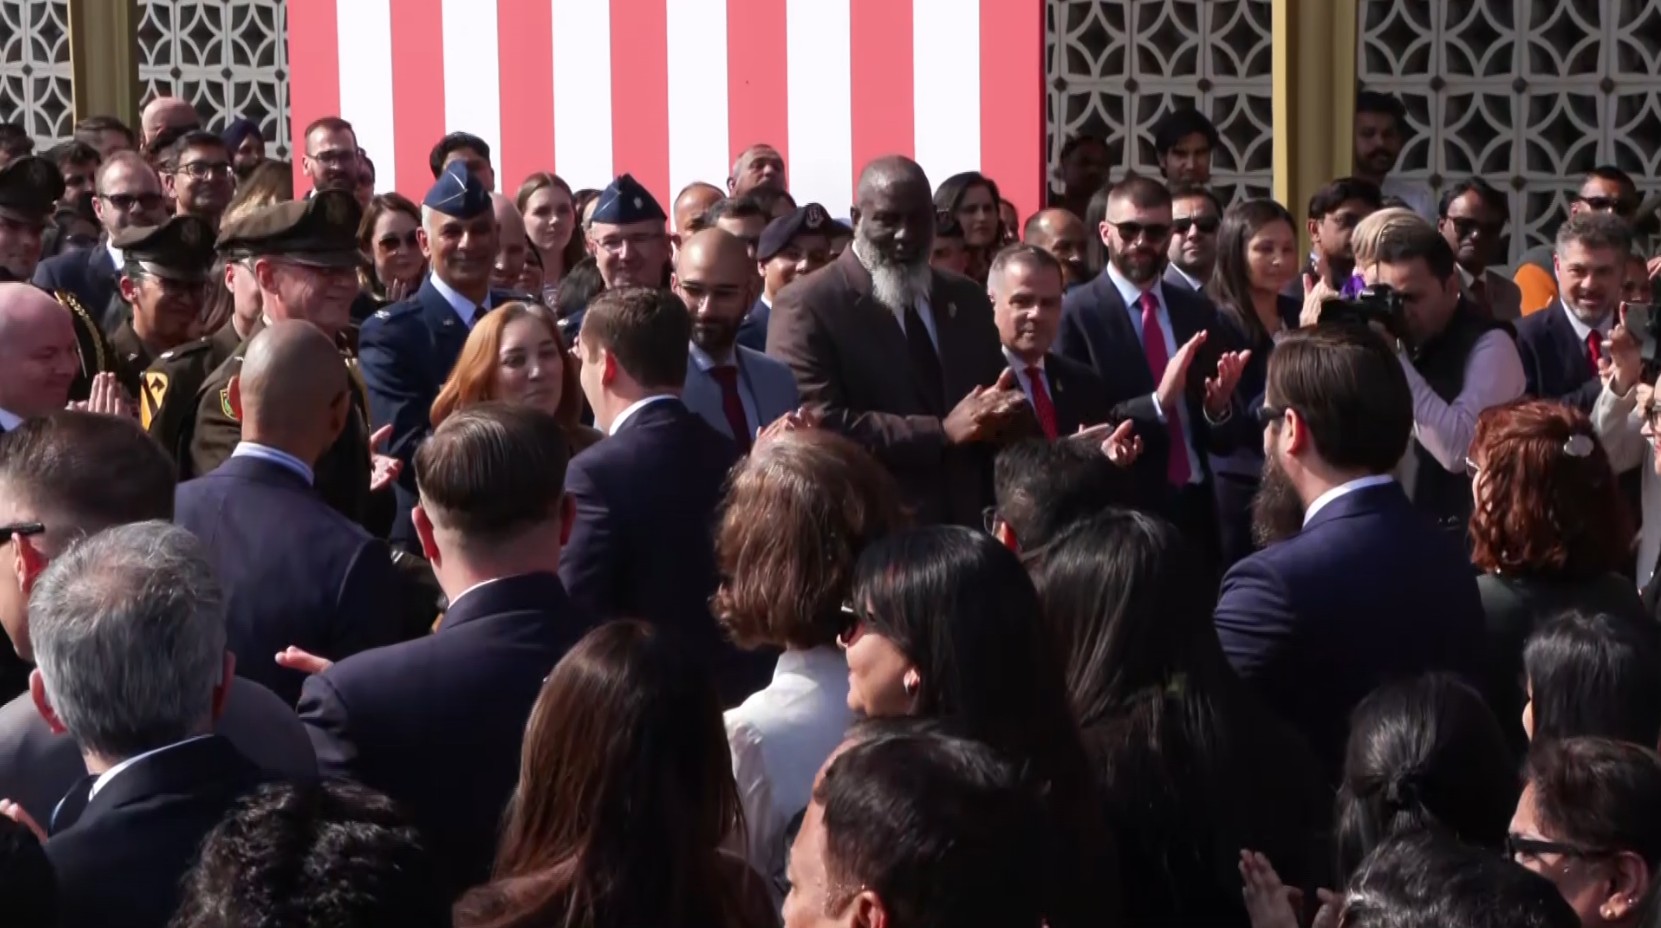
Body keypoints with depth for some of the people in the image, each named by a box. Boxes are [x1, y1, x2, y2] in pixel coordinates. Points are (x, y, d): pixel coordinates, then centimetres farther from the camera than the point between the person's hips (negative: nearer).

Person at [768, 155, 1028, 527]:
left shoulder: (968, 301, 12)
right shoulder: (807, 308, -7)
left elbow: (1007, 405, 14)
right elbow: (818, 425, -17)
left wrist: (1003, 414, -10)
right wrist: (943, 432, -20)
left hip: (967, 528, 5)